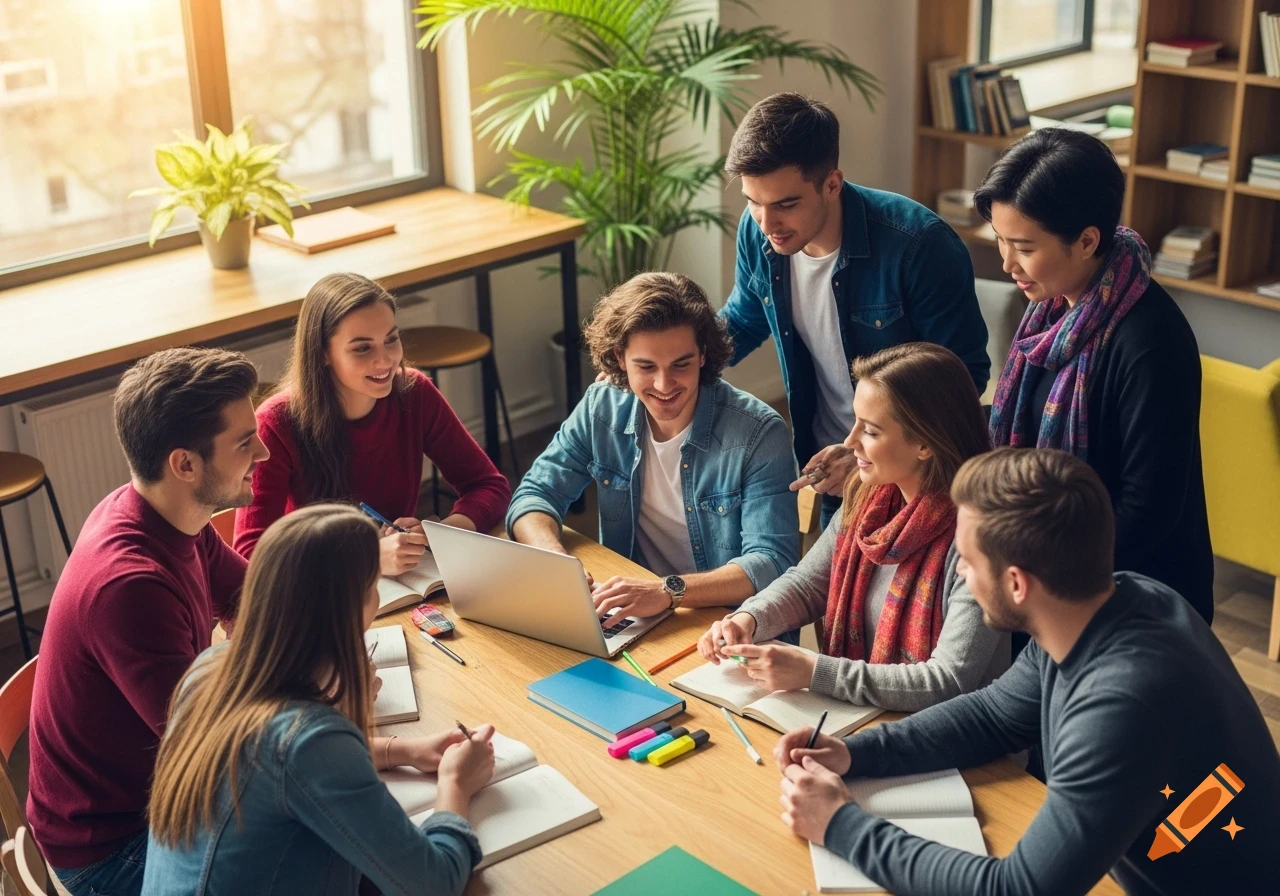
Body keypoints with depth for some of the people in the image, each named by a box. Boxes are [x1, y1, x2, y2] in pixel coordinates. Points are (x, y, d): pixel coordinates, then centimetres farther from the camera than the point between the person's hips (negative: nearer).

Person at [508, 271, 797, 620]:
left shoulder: (758, 433, -17)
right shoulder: (600, 409, -4)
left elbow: (772, 563, -23)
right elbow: (535, 495, 1)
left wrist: (668, 592, -38)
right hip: (629, 617, 4)